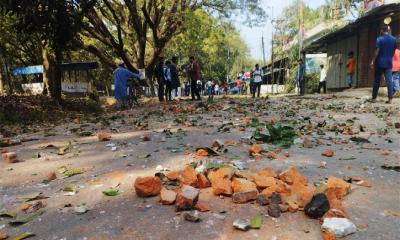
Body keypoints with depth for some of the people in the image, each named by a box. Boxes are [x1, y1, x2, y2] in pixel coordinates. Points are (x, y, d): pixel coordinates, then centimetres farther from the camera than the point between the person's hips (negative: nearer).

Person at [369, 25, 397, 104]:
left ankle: (374, 98, 8)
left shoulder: (379, 38, -7)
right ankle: (390, 99, -3)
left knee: (377, 81, 4)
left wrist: (373, 61, -8)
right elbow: (393, 51, 13)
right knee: (389, 81, 1)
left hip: (380, 62, -3)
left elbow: (377, 51, -12)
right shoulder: (393, 39, 7)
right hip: (389, 63, 3)